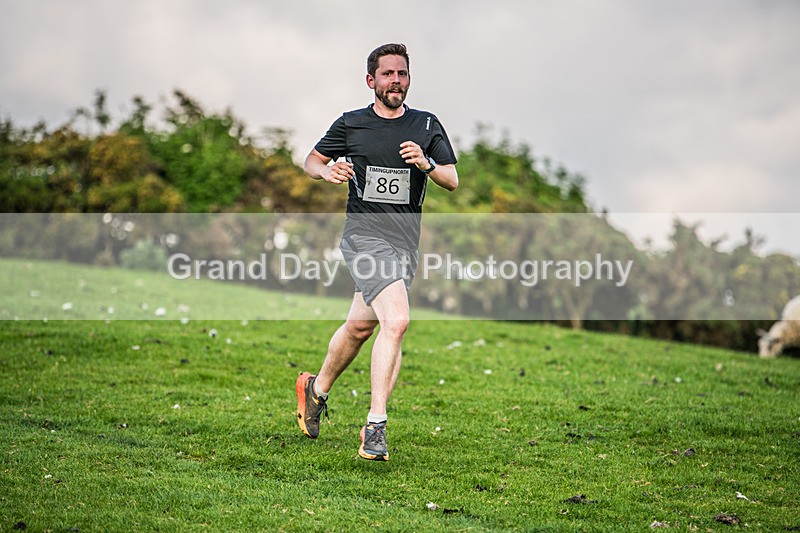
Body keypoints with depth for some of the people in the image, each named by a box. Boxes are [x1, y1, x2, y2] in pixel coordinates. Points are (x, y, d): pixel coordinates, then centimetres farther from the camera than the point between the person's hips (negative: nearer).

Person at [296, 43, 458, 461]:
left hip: (406, 241, 4)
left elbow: (452, 181, 6)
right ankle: (375, 426, -18)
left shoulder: (426, 126, 9)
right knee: (396, 321, -22)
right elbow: (312, 160, 16)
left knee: (360, 325, 15)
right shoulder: (351, 125, 4)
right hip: (365, 235, -4)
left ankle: (317, 389, 40)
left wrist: (425, 164, -15)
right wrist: (326, 171, -7)